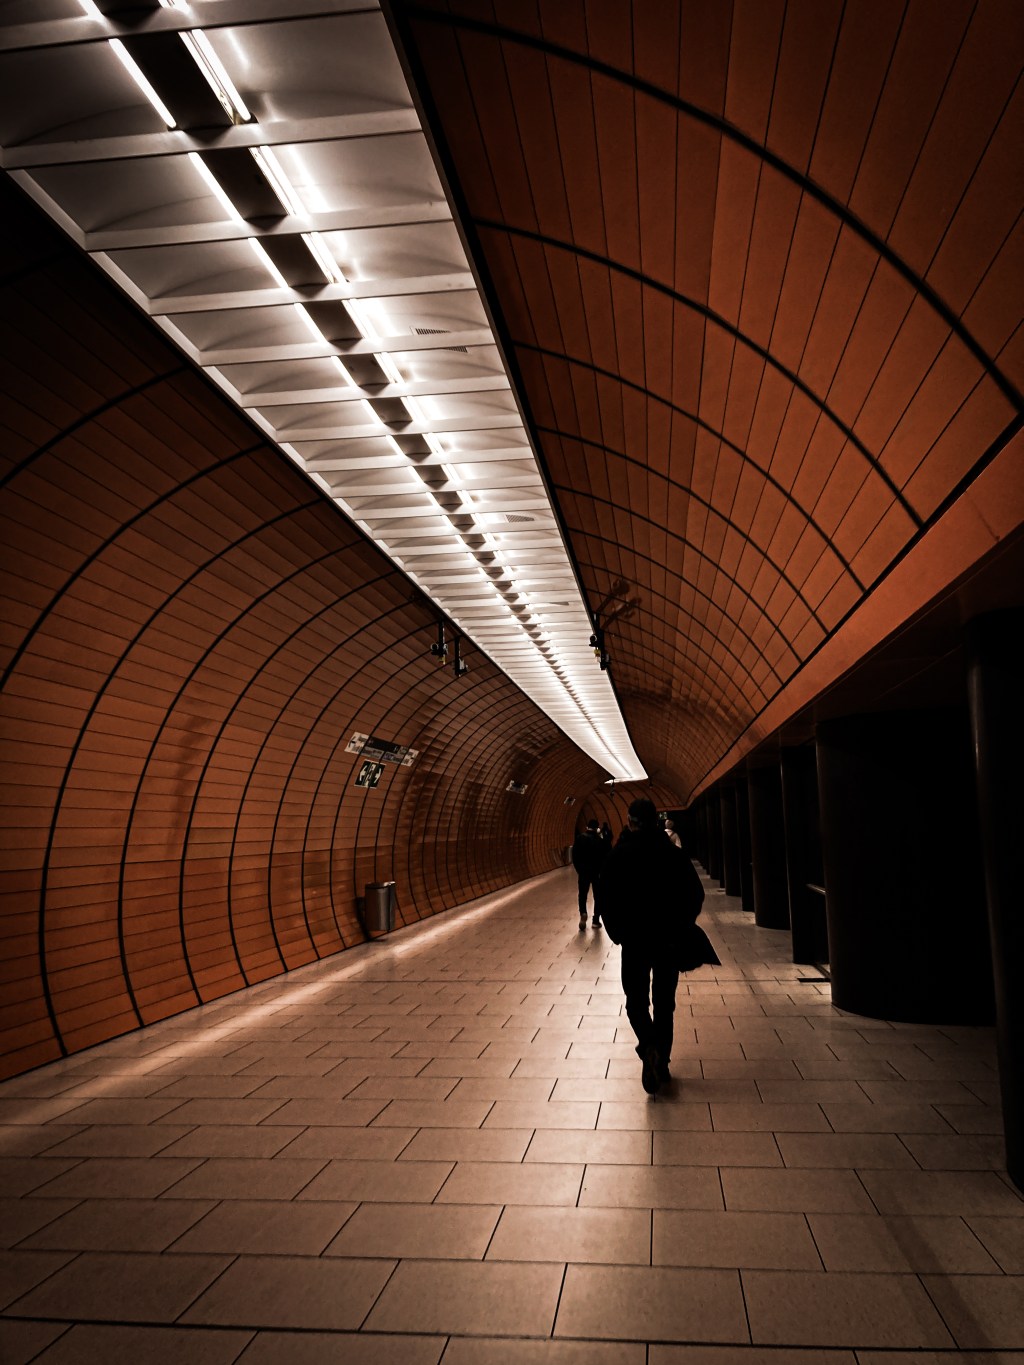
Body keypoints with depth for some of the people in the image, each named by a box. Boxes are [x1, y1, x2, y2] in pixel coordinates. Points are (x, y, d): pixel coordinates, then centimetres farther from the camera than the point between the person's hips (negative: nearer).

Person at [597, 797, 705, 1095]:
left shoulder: (620, 854, -7)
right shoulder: (674, 853, -2)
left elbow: (604, 897, -8)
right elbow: (695, 894, -2)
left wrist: (616, 931, 4)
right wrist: (680, 929, 8)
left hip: (634, 940, -2)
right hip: (669, 940, 2)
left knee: (636, 1001, 7)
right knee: (664, 1003, 14)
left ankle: (650, 1049, -18)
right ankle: (661, 1063, 17)